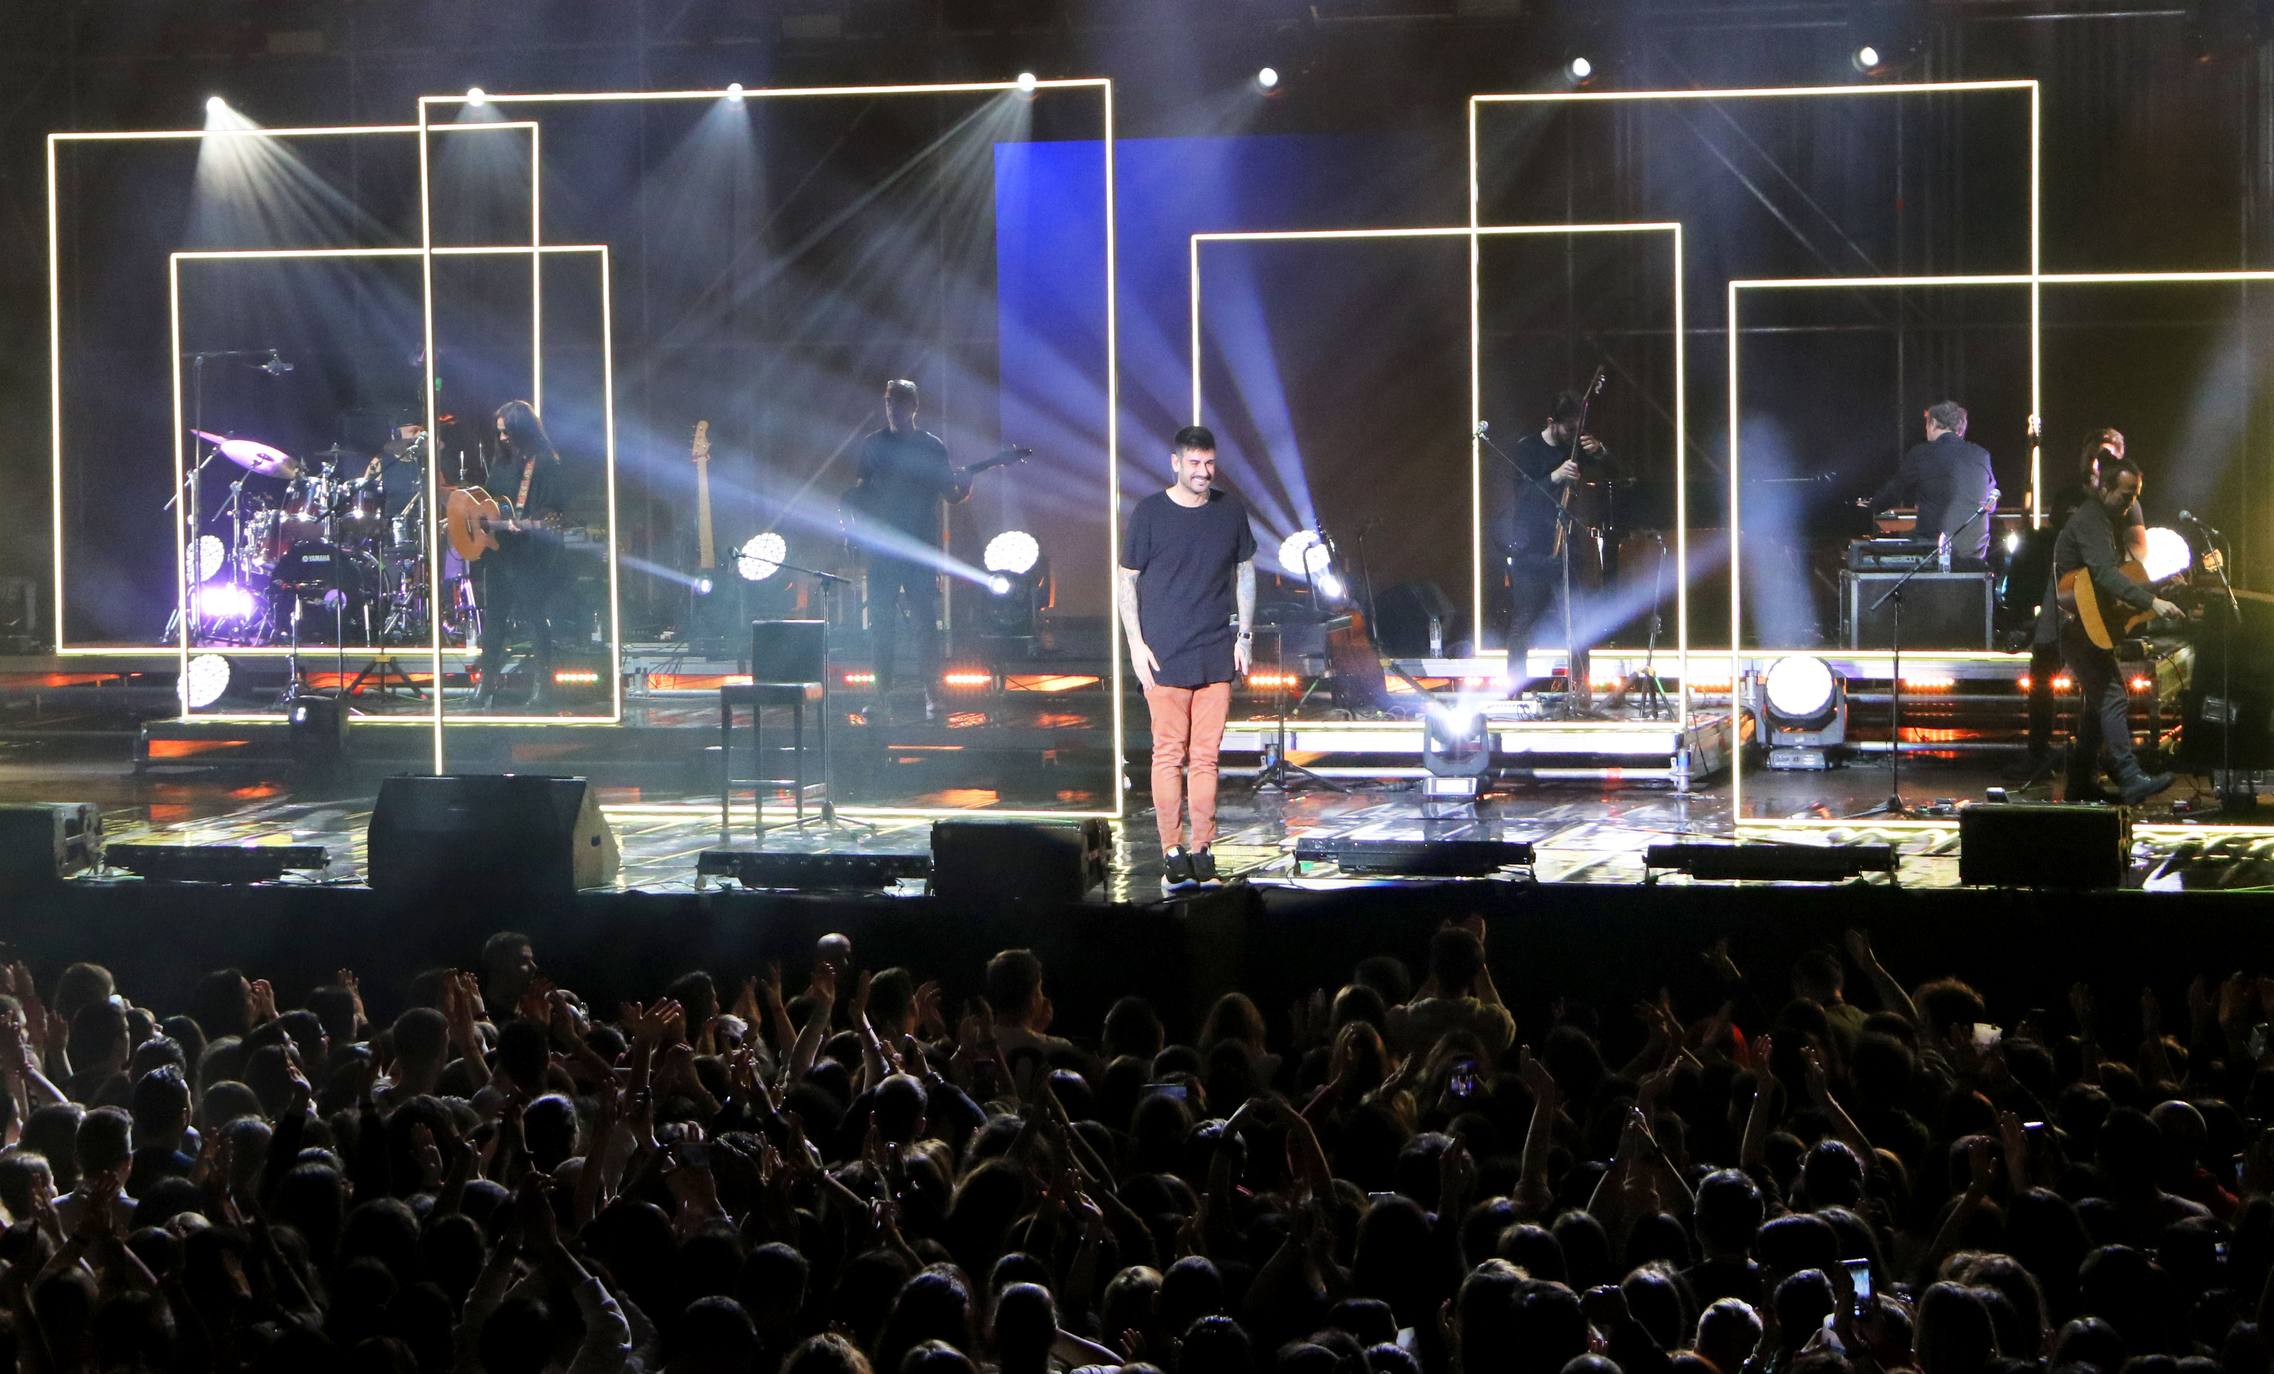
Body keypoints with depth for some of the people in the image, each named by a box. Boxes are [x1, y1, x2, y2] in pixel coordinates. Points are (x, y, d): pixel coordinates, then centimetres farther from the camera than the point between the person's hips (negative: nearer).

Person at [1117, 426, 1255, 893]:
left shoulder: (1230, 511, 7)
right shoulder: (1150, 513, -2)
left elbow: (1245, 573, 17)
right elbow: (1127, 581, 3)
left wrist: (1245, 635, 10)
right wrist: (1136, 643, -4)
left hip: (1217, 655, 3)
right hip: (1165, 656, -3)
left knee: (1205, 757, 3)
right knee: (1169, 755, -3)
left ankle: (1202, 853, 8)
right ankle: (1173, 855, 0)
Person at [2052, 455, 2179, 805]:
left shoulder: (2105, 521, 17)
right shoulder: (2088, 521, -17)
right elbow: (2105, 573, -31)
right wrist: (2152, 602, -38)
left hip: (2087, 626, 11)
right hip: (2077, 626, -11)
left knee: (2096, 703, 13)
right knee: (2114, 698, -19)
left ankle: (2081, 786, 17)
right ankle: (2131, 781, -27)